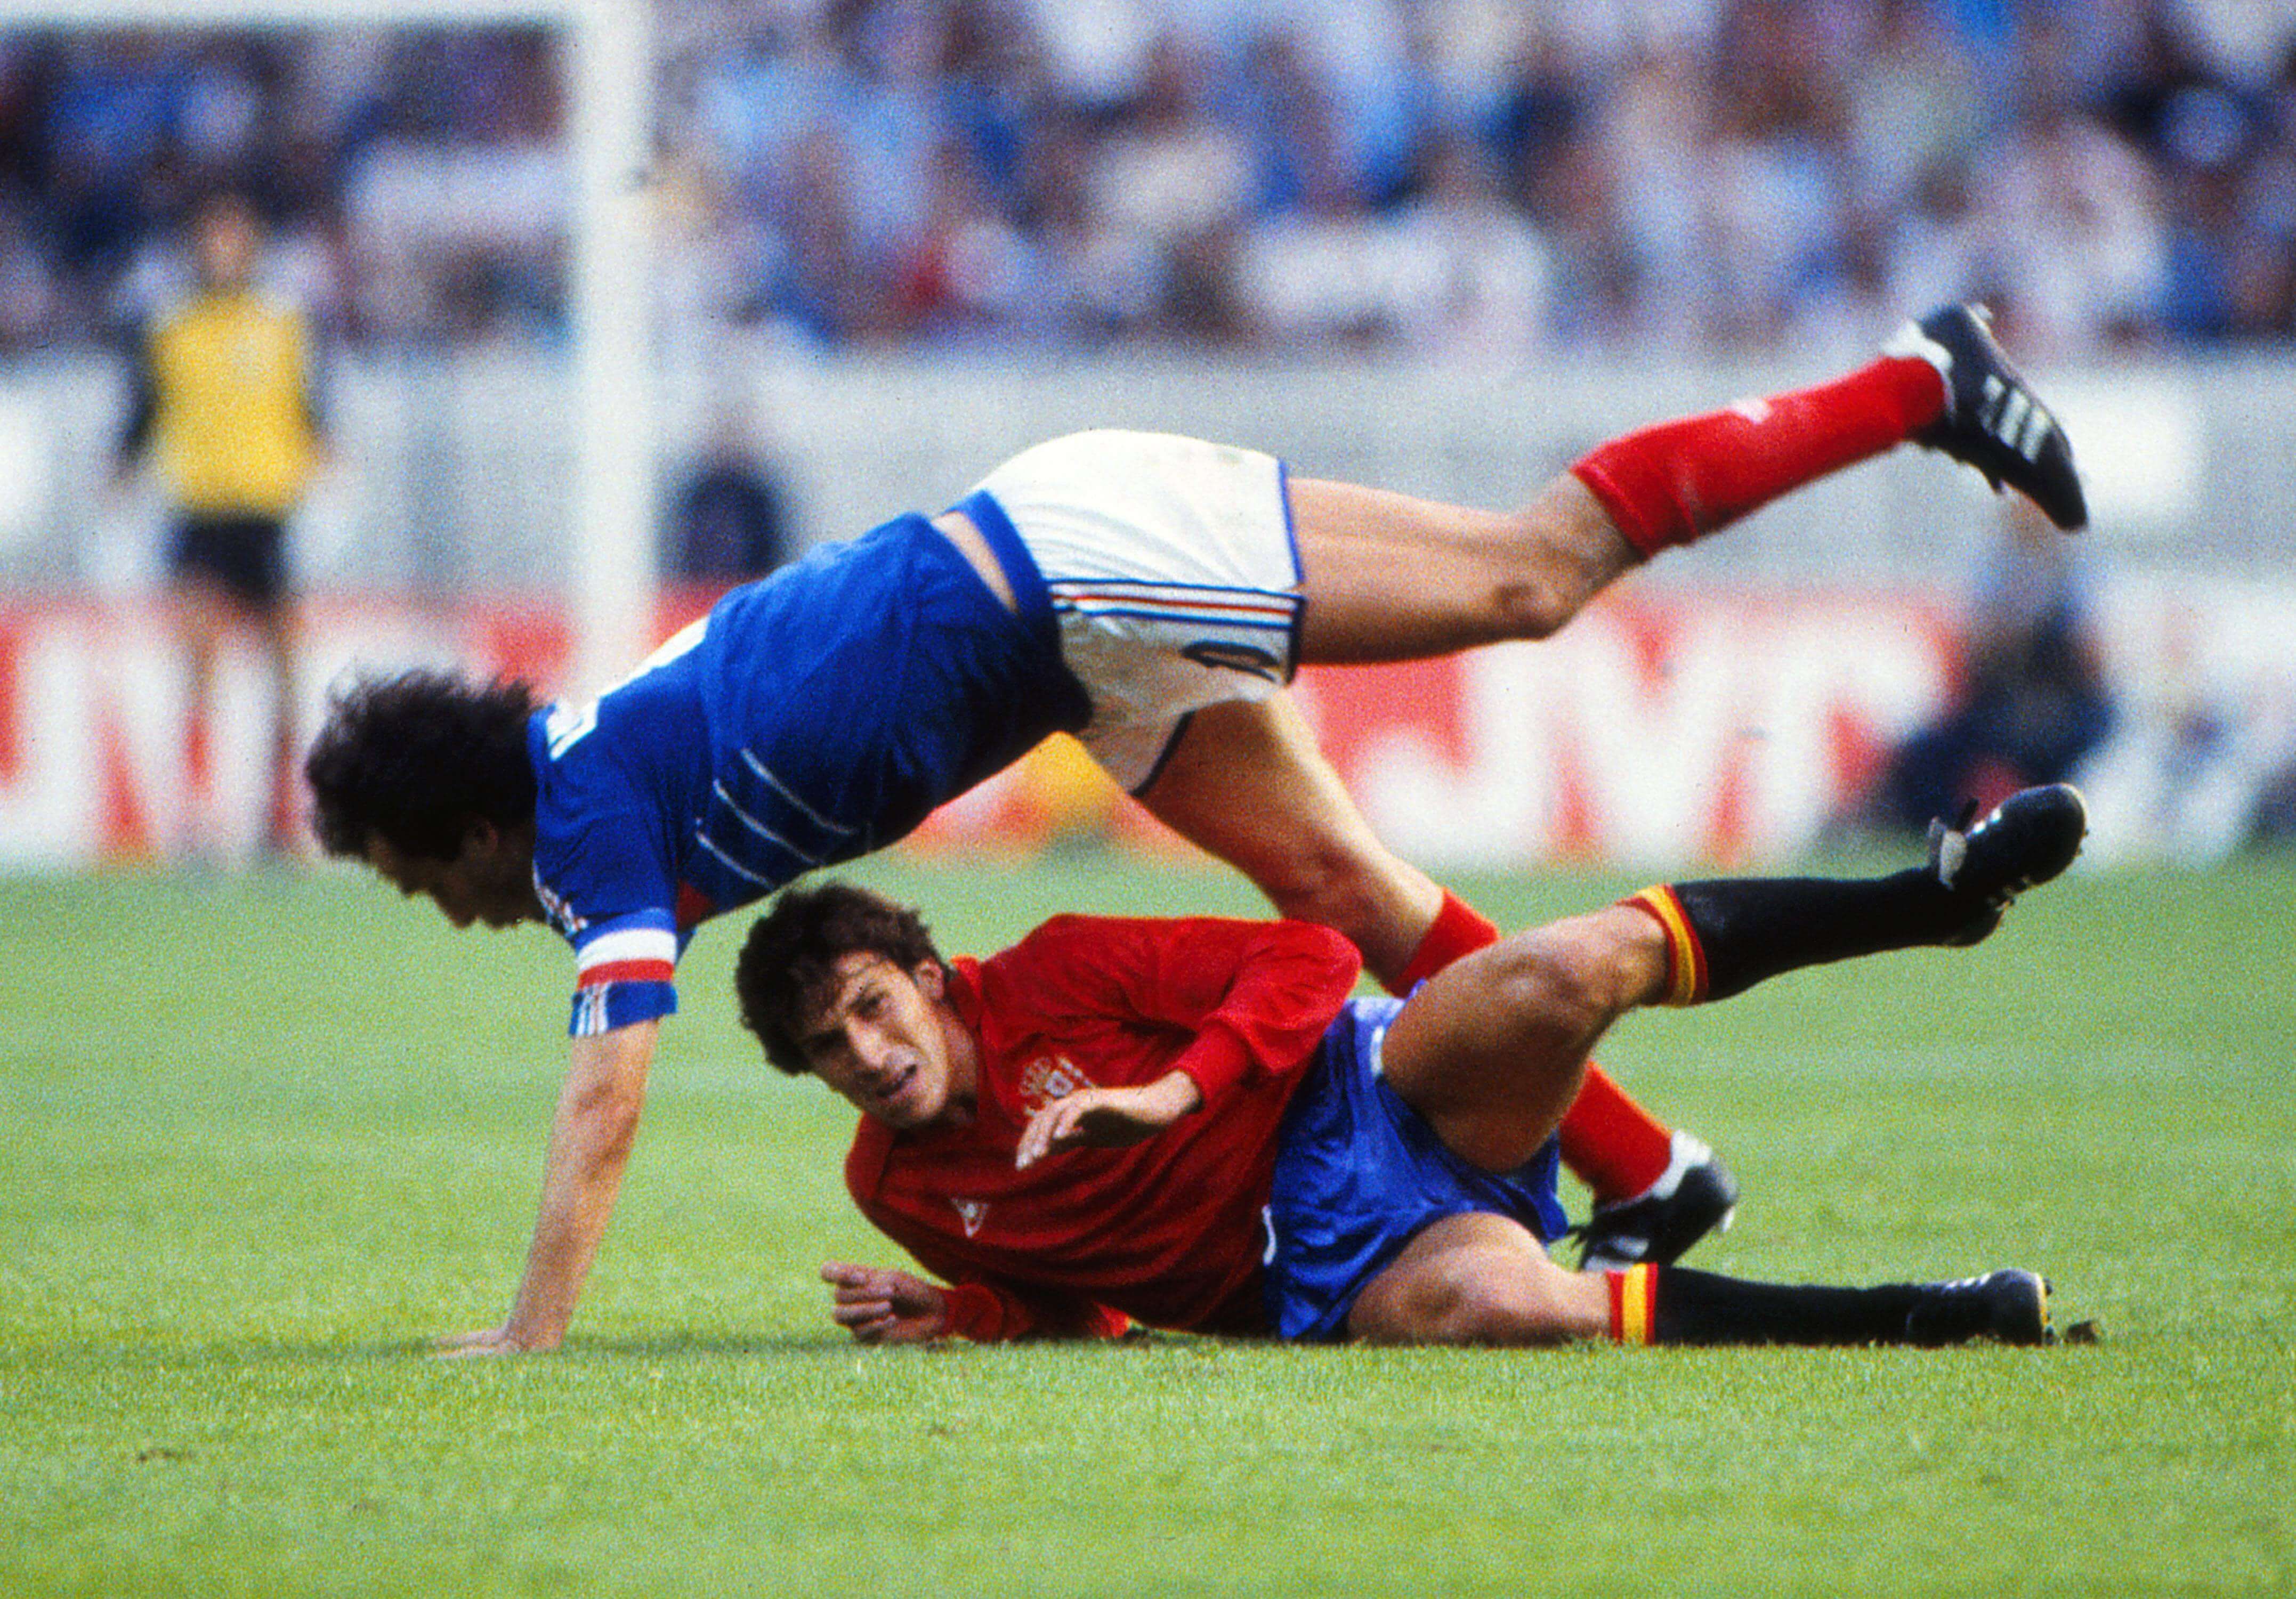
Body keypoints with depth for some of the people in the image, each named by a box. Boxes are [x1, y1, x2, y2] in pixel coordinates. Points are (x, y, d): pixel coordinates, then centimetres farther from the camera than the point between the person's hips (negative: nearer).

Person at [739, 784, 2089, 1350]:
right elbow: (1080, 1302, 19)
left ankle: (1941, 891, -14)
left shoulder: (1053, 981, -2)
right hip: (1320, 1274, 1)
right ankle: (1931, 1316, -27)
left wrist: (1177, 1092, -21)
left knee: (1574, 970, -33)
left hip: (1363, 1093, -1)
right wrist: (956, 1314, -2)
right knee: (1482, 1302, -37)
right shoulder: (892, 1188, 8)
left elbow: (1308, 958, -6)